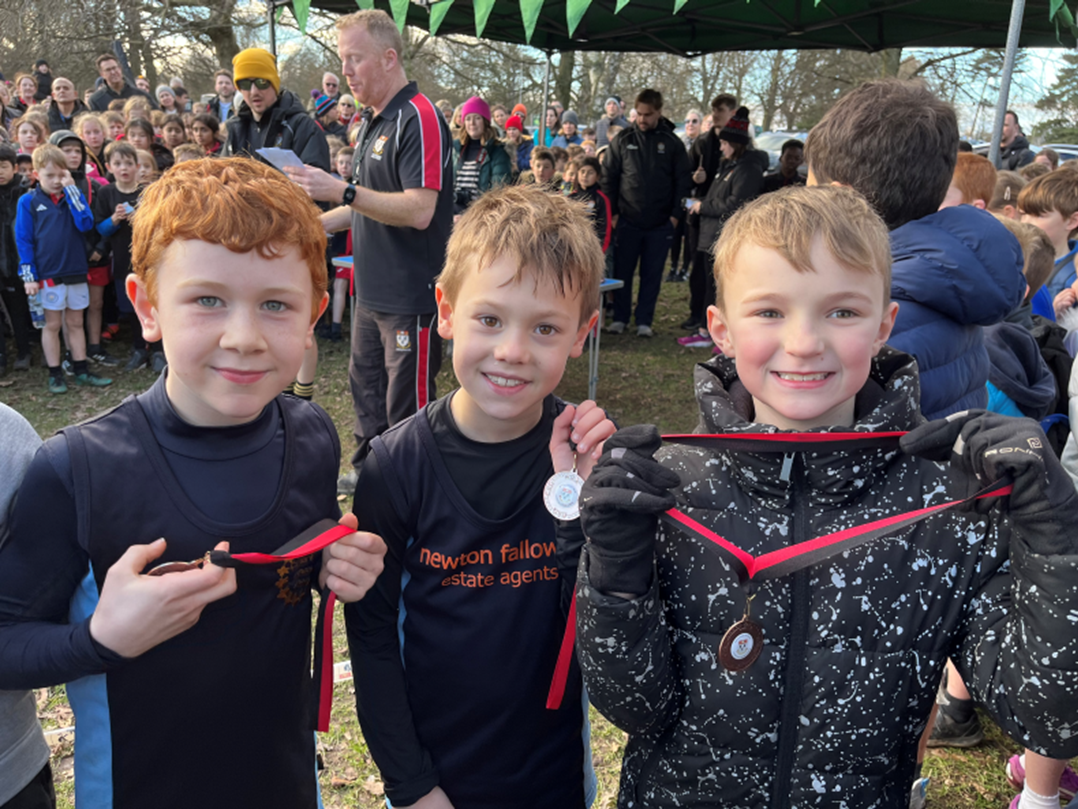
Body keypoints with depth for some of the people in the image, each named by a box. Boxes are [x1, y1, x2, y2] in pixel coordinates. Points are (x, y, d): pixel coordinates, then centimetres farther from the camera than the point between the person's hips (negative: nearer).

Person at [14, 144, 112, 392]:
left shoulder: (73, 195, 5)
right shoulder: (28, 201, -3)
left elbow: (86, 224, -12)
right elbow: (23, 240, -3)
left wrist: (71, 189, -13)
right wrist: (29, 275, -8)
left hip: (76, 271, 3)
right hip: (48, 275, -3)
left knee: (75, 323, 12)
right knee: (52, 325, 7)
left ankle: (82, 371, 21)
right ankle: (55, 375, 16)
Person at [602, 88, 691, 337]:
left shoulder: (672, 143, 2)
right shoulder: (623, 140, 3)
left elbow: (682, 180, 4)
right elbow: (608, 177, 5)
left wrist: (675, 214, -4)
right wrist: (612, 212, -2)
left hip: (660, 223, 0)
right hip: (627, 221, 0)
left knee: (652, 275, 5)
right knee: (622, 272, 5)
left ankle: (644, 321, 14)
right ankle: (619, 318, 18)